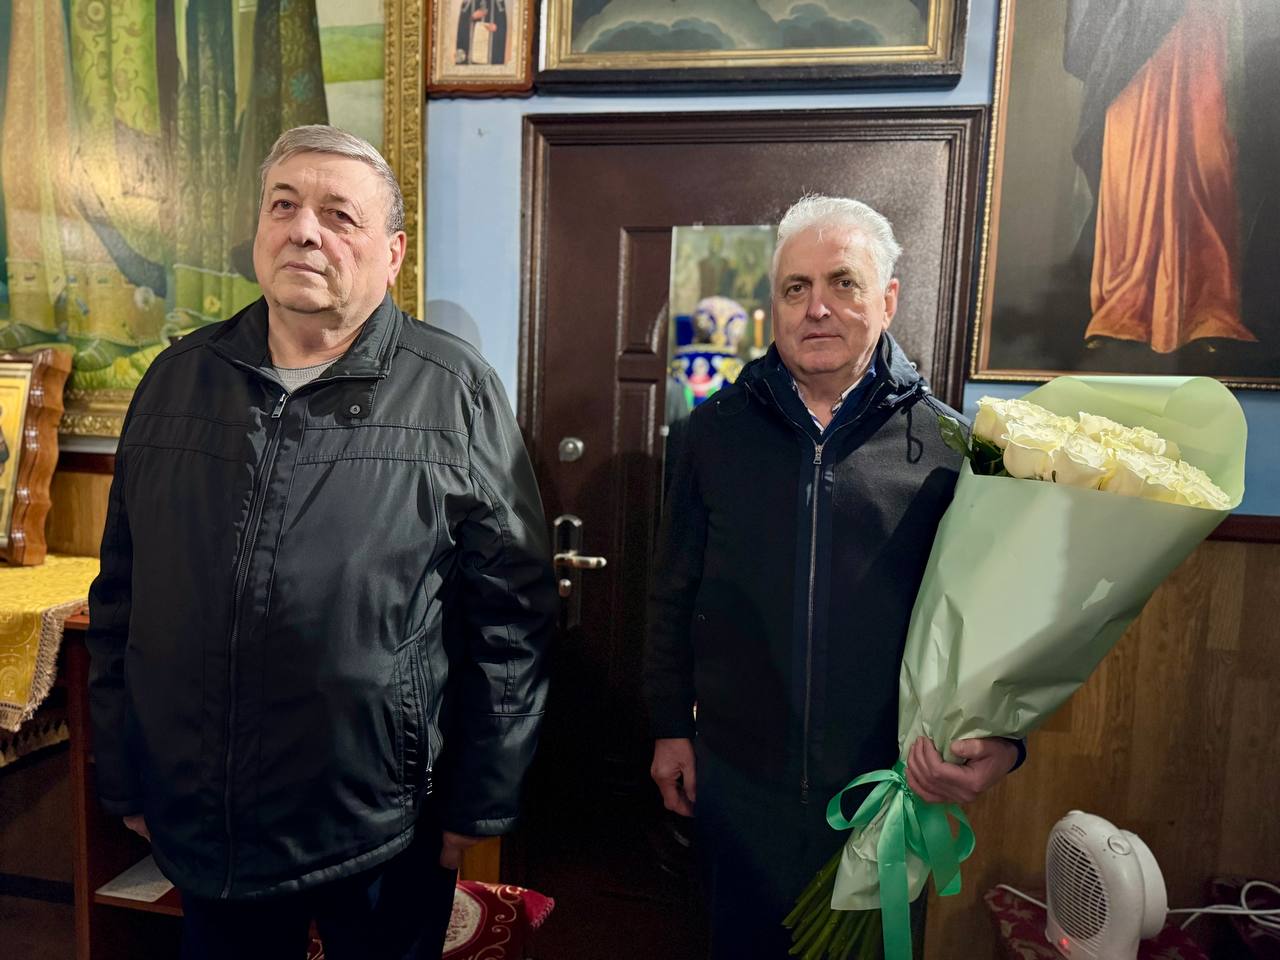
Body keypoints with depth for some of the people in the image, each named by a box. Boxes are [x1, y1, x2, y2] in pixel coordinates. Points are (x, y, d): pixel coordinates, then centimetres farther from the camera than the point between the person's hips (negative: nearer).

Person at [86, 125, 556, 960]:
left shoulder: (456, 393, -9)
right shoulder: (179, 379, 4)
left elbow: (512, 615, -9)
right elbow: (121, 598, 10)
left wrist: (479, 805, -6)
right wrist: (123, 777, 10)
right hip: (199, 830, 4)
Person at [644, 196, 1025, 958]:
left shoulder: (945, 444, -7)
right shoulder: (718, 429, -2)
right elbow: (675, 595, 4)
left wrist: (1003, 739, -18)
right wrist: (670, 727, 5)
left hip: (891, 784, -1)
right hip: (739, 781, 2)